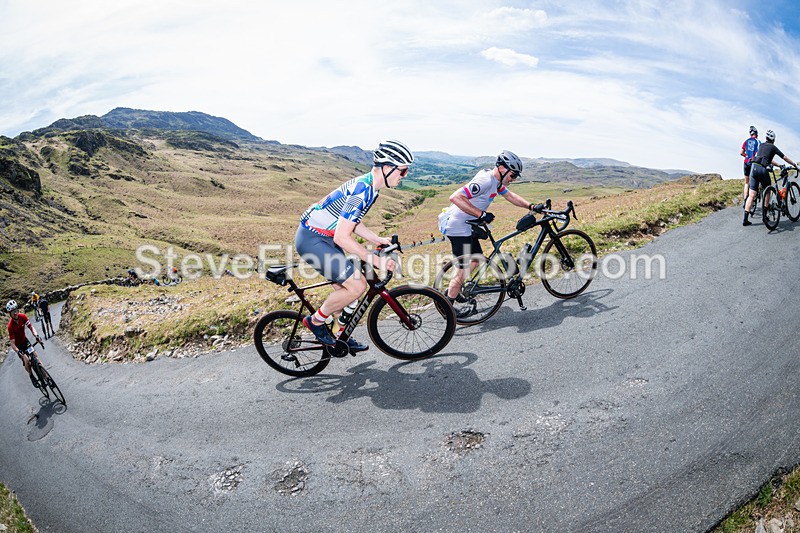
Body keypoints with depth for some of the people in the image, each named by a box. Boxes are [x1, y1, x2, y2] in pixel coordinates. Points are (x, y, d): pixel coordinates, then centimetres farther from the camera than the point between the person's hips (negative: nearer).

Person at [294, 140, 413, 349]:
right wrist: (375, 260, -23)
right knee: (357, 286, -13)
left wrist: (377, 239, 7)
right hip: (312, 240, -10)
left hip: (323, 237, 10)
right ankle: (315, 321, 7)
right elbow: (342, 237, -29)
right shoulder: (362, 191, -27)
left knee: (344, 288, 15)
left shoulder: (368, 185, 5)